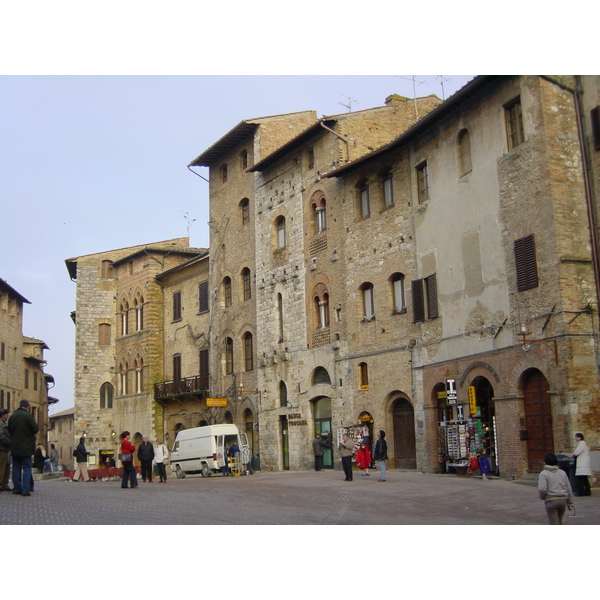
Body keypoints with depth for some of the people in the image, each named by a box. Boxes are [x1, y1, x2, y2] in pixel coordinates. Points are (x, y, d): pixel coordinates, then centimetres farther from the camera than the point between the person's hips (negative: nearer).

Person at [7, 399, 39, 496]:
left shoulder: (12, 416, 6)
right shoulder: (28, 416, -12)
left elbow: (9, 430, 14)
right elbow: (35, 429, -14)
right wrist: (37, 426, 7)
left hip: (14, 447, 5)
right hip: (25, 447, -5)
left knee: (16, 468, 12)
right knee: (26, 467, 0)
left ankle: (16, 488, 11)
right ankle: (25, 489, -8)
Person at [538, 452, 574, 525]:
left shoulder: (544, 474, -7)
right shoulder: (562, 473, 10)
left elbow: (542, 489, -18)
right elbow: (569, 489, 11)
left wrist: (542, 496, 3)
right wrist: (570, 502, 17)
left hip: (551, 501, -6)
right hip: (563, 500, 6)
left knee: (554, 523, -1)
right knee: (559, 521, 22)